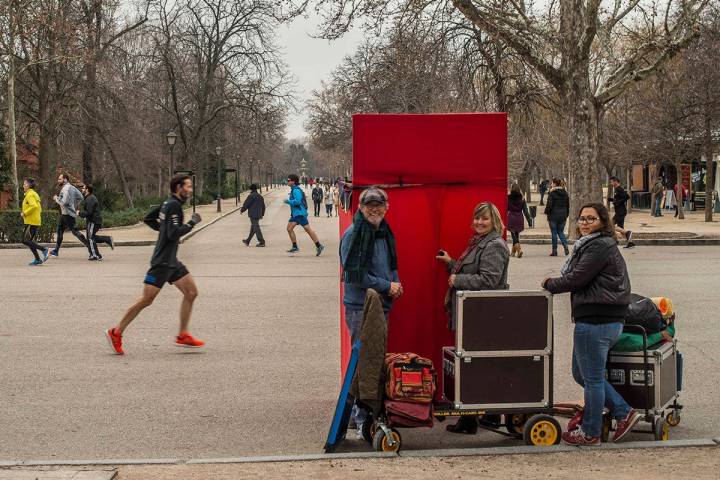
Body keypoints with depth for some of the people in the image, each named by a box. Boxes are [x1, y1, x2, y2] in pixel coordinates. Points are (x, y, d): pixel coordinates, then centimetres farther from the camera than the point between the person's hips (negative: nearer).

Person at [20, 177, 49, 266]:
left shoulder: (30, 194, -11)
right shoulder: (35, 194, 19)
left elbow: (34, 206, -27)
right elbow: (39, 208, 22)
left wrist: (24, 213, -18)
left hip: (31, 222, -10)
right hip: (36, 221, 10)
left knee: (25, 241, -10)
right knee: (30, 241, 12)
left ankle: (44, 250, -15)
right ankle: (37, 259, 9)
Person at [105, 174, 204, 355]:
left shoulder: (169, 203, 13)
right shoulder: (173, 205, -16)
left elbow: (148, 219, 23)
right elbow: (173, 234, -24)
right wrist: (192, 223, -16)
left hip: (171, 261, 10)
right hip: (162, 261, -10)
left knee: (191, 292, 6)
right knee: (147, 299, -6)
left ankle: (182, 336, 9)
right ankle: (116, 333, 4)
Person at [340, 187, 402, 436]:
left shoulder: (385, 233, 13)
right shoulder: (353, 234, -12)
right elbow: (355, 273, -17)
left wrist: (396, 283, 4)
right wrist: (387, 286, -13)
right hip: (360, 305, -8)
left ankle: (363, 414, 24)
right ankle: (362, 419, -1)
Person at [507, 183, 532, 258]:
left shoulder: (508, 198, -6)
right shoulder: (522, 198, 0)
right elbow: (525, 210, 1)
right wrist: (529, 220, 4)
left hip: (511, 218, -3)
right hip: (519, 218, 3)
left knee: (514, 235, -2)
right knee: (516, 235, 15)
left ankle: (519, 249, -23)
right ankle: (513, 252, 25)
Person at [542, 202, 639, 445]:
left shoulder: (600, 246, -14)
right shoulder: (589, 245, 19)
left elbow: (577, 278, -17)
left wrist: (549, 284, -2)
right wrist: (554, 283, 5)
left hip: (595, 322, -11)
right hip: (605, 320, 11)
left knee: (592, 378, 1)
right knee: (581, 373, 19)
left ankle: (590, 433, 14)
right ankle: (624, 412, 22)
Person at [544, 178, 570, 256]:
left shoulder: (552, 193, -11)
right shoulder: (565, 193, 8)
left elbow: (549, 205, -14)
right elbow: (568, 205, 13)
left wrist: (546, 213, -1)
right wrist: (566, 215, 19)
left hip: (553, 215, -5)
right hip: (562, 216, 5)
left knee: (554, 233, 3)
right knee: (561, 232, 15)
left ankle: (554, 250, 5)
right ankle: (565, 245, -8)